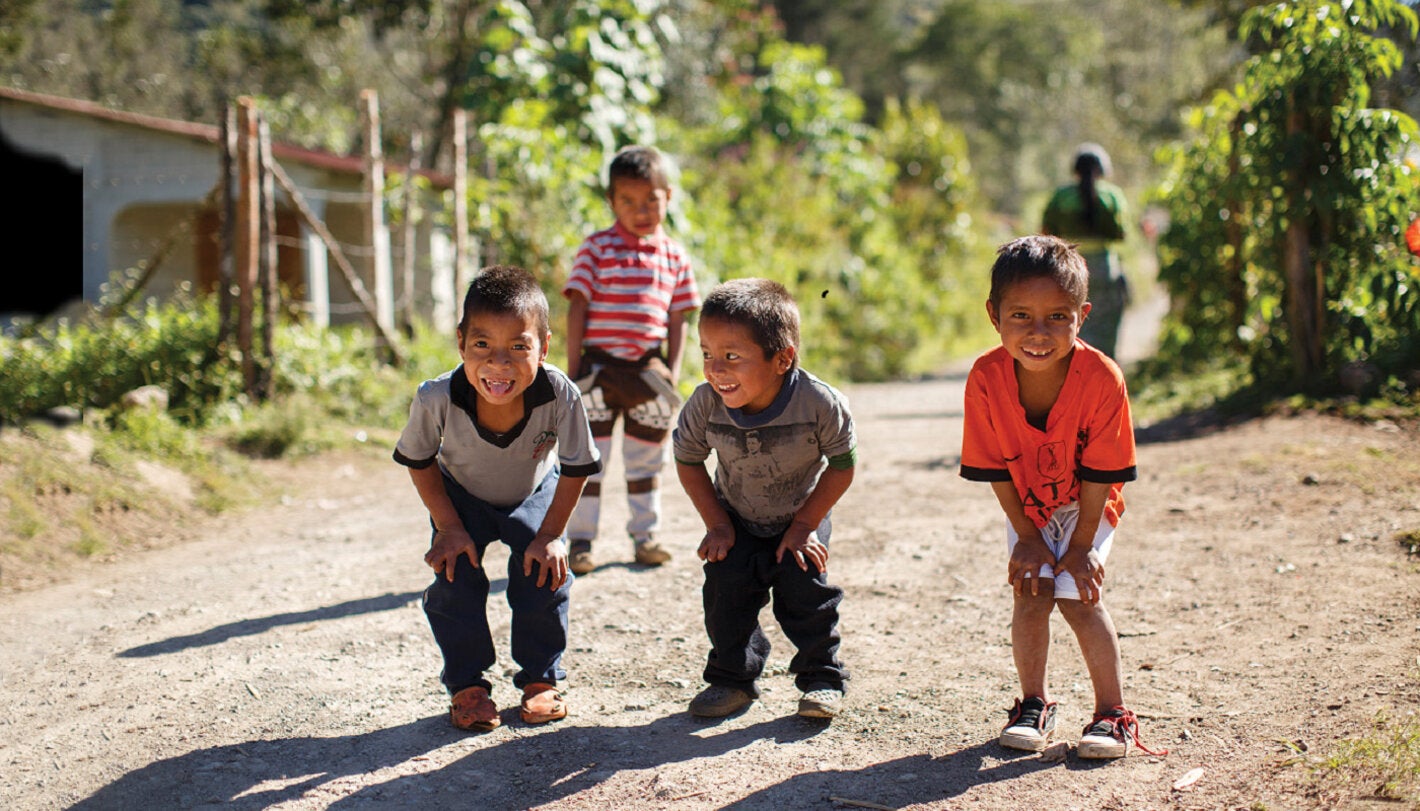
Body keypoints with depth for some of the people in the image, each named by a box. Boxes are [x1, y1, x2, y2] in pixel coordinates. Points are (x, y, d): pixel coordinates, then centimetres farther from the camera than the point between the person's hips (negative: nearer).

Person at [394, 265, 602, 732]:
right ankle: (467, 685, 11)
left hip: (534, 494, 0)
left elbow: (575, 469, -20)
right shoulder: (437, 398, -38)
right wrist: (449, 527, -16)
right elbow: (418, 461, -15)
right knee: (454, 576, -10)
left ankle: (541, 679, 12)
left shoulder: (560, 396, -40)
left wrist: (550, 535, -18)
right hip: (461, 495, 0)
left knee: (543, 573, -10)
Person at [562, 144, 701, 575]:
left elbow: (677, 319, 9)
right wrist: (574, 368, -9)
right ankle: (580, 541, 7)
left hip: (648, 370, 3)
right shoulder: (596, 248, -4)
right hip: (599, 366, -3)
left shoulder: (674, 256, 7)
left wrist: (672, 371, 0)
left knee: (646, 458, 13)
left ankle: (645, 536, 24)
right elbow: (577, 308, -5)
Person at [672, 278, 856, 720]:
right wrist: (717, 524, -10)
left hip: (801, 518, -2)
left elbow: (841, 467, -17)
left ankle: (823, 678, 13)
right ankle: (732, 679, 15)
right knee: (726, 591, -5)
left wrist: (804, 525, -17)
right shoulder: (705, 404, -27)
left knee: (806, 592, -8)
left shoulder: (820, 403, -33)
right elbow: (687, 460, -8)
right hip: (736, 521, 2)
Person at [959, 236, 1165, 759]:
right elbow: (997, 471, -14)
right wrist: (1028, 538, -11)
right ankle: (1034, 705, 15)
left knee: (1078, 596, -12)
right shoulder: (987, 379, -27)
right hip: (1026, 506, 2)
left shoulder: (1102, 379, -31)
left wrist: (1081, 547, -16)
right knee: (1031, 594, -7)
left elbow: (1100, 475, -21)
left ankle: (1113, 712, 4)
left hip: (1086, 506, -2)